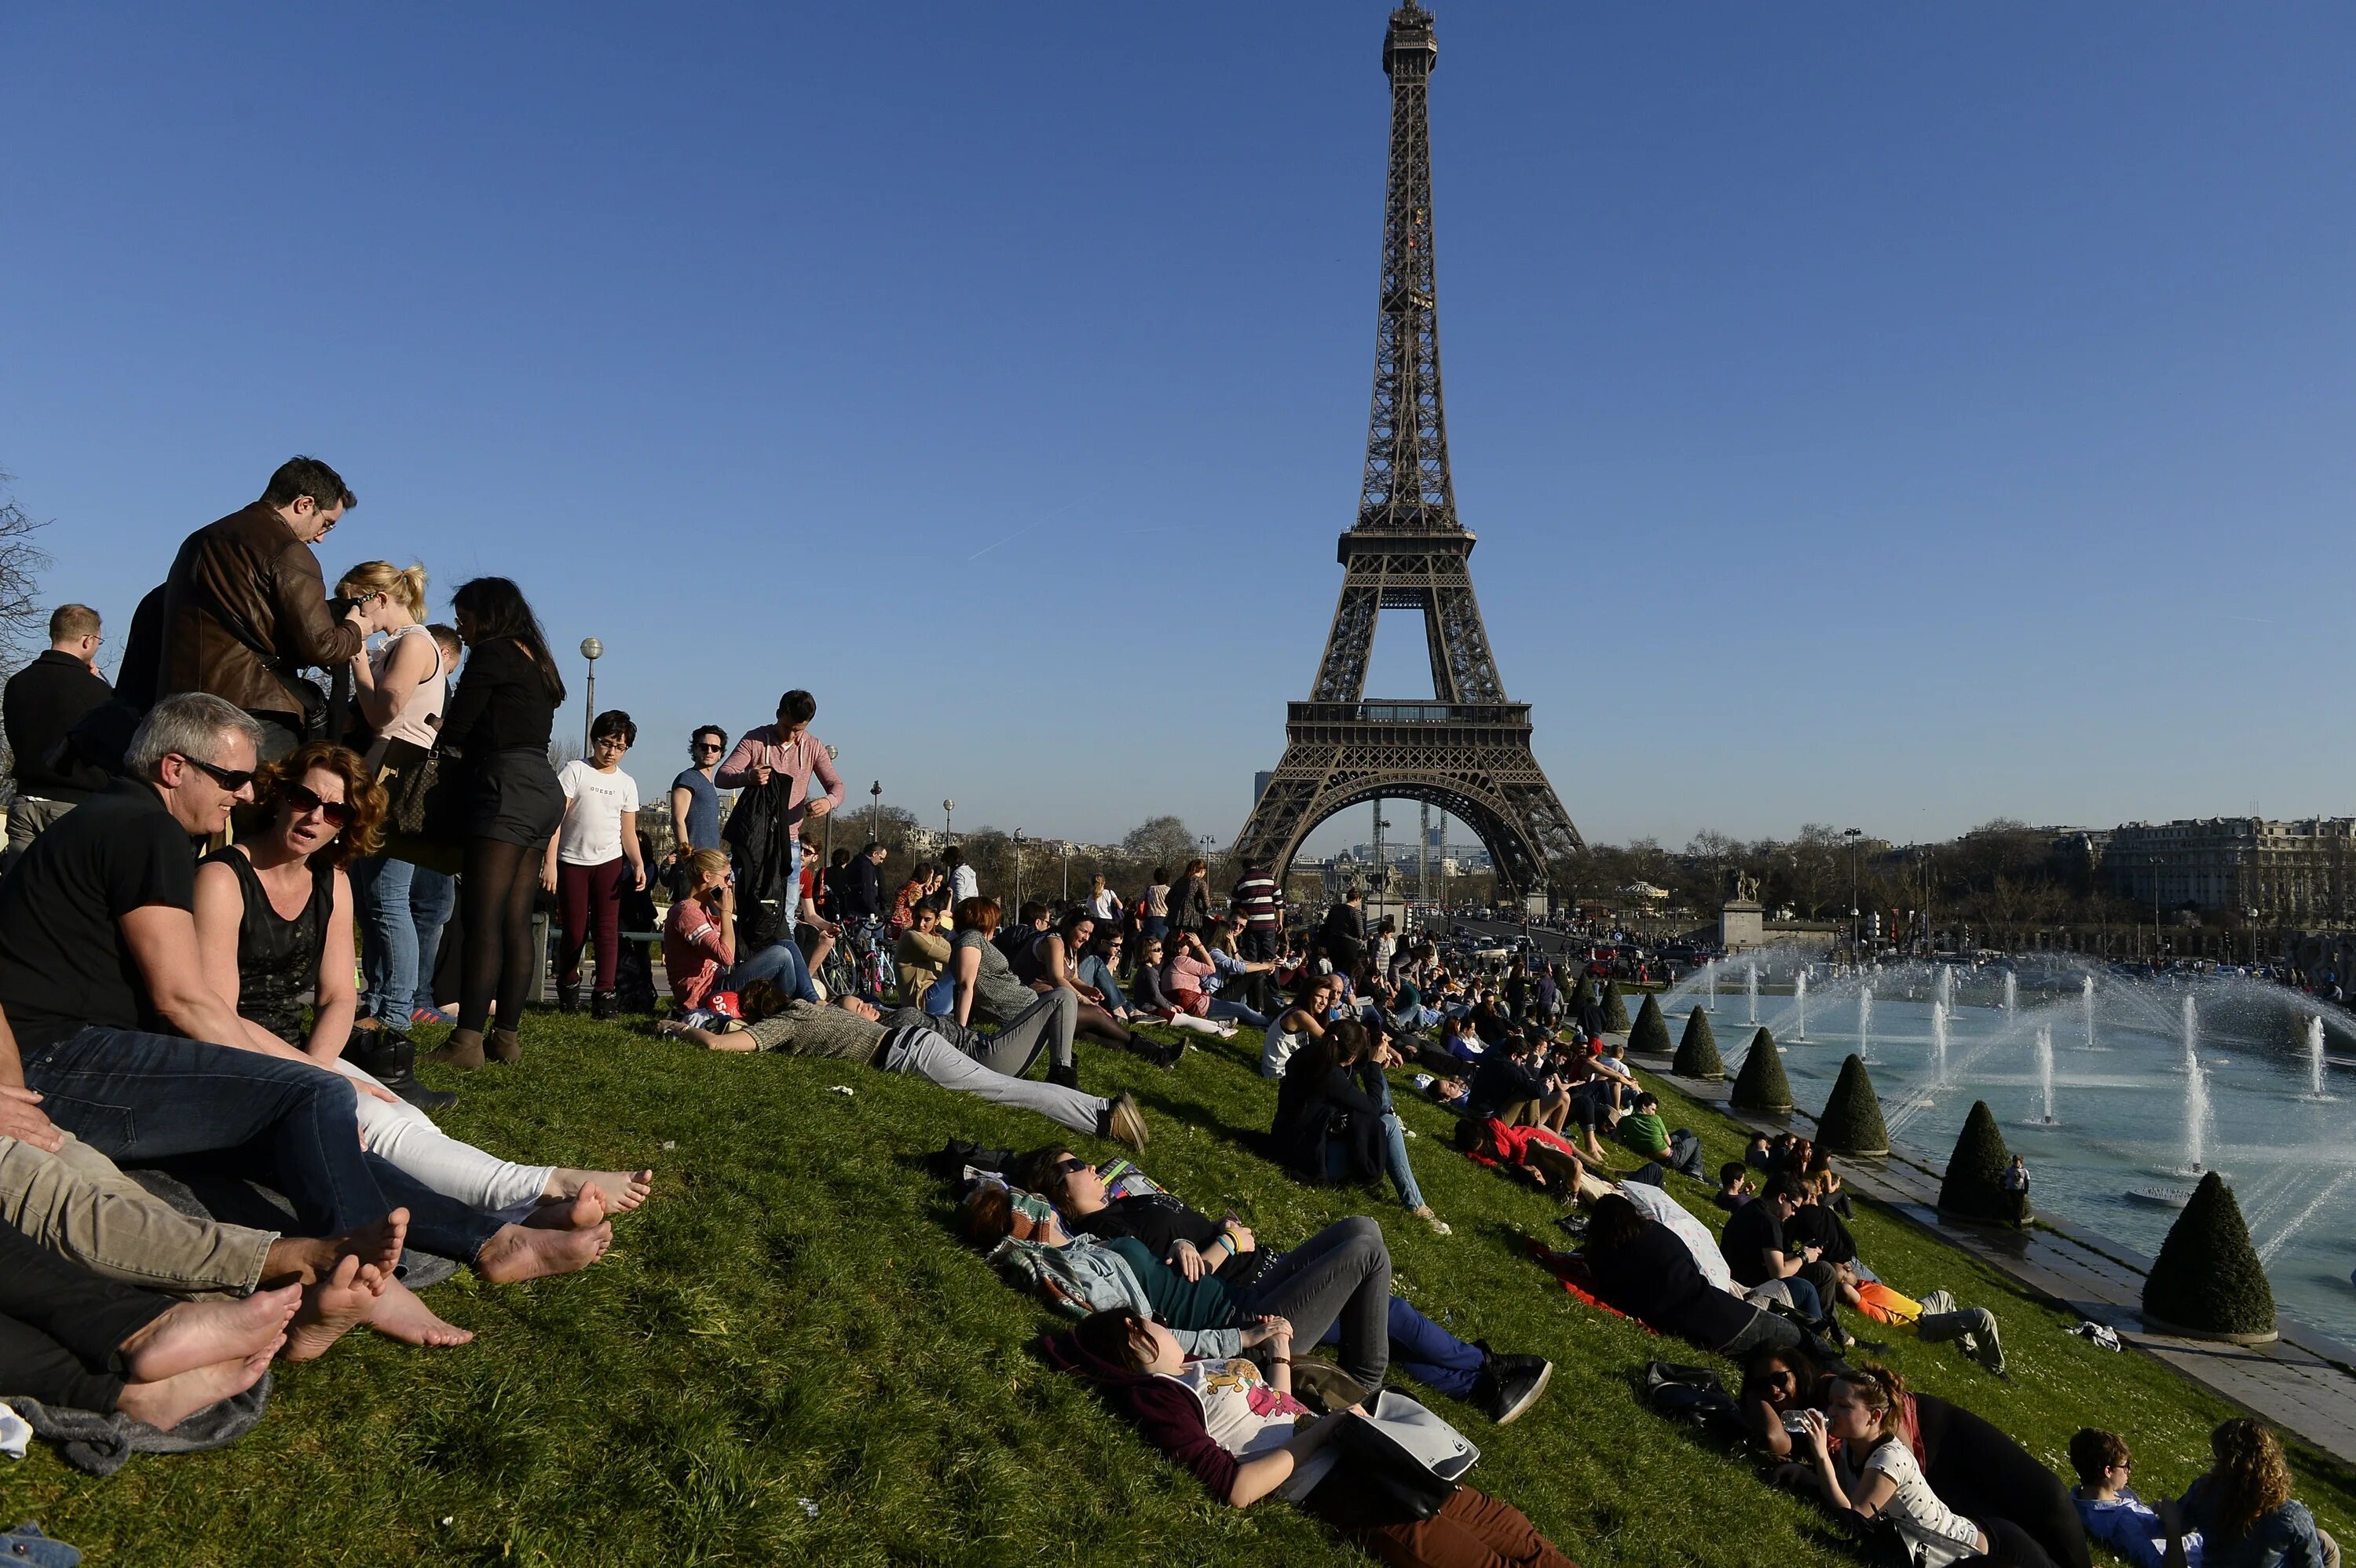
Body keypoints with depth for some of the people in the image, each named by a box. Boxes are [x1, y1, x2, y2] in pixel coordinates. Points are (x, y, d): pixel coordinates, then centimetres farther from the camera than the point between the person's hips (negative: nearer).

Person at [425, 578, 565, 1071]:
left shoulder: (491, 653, -2)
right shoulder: (535, 660, 24)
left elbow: (455, 731, -4)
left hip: (508, 788, -9)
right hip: (544, 788, 9)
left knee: (483, 918, -12)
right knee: (516, 921, 7)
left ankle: (467, 1041, -16)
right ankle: (507, 1036, 7)